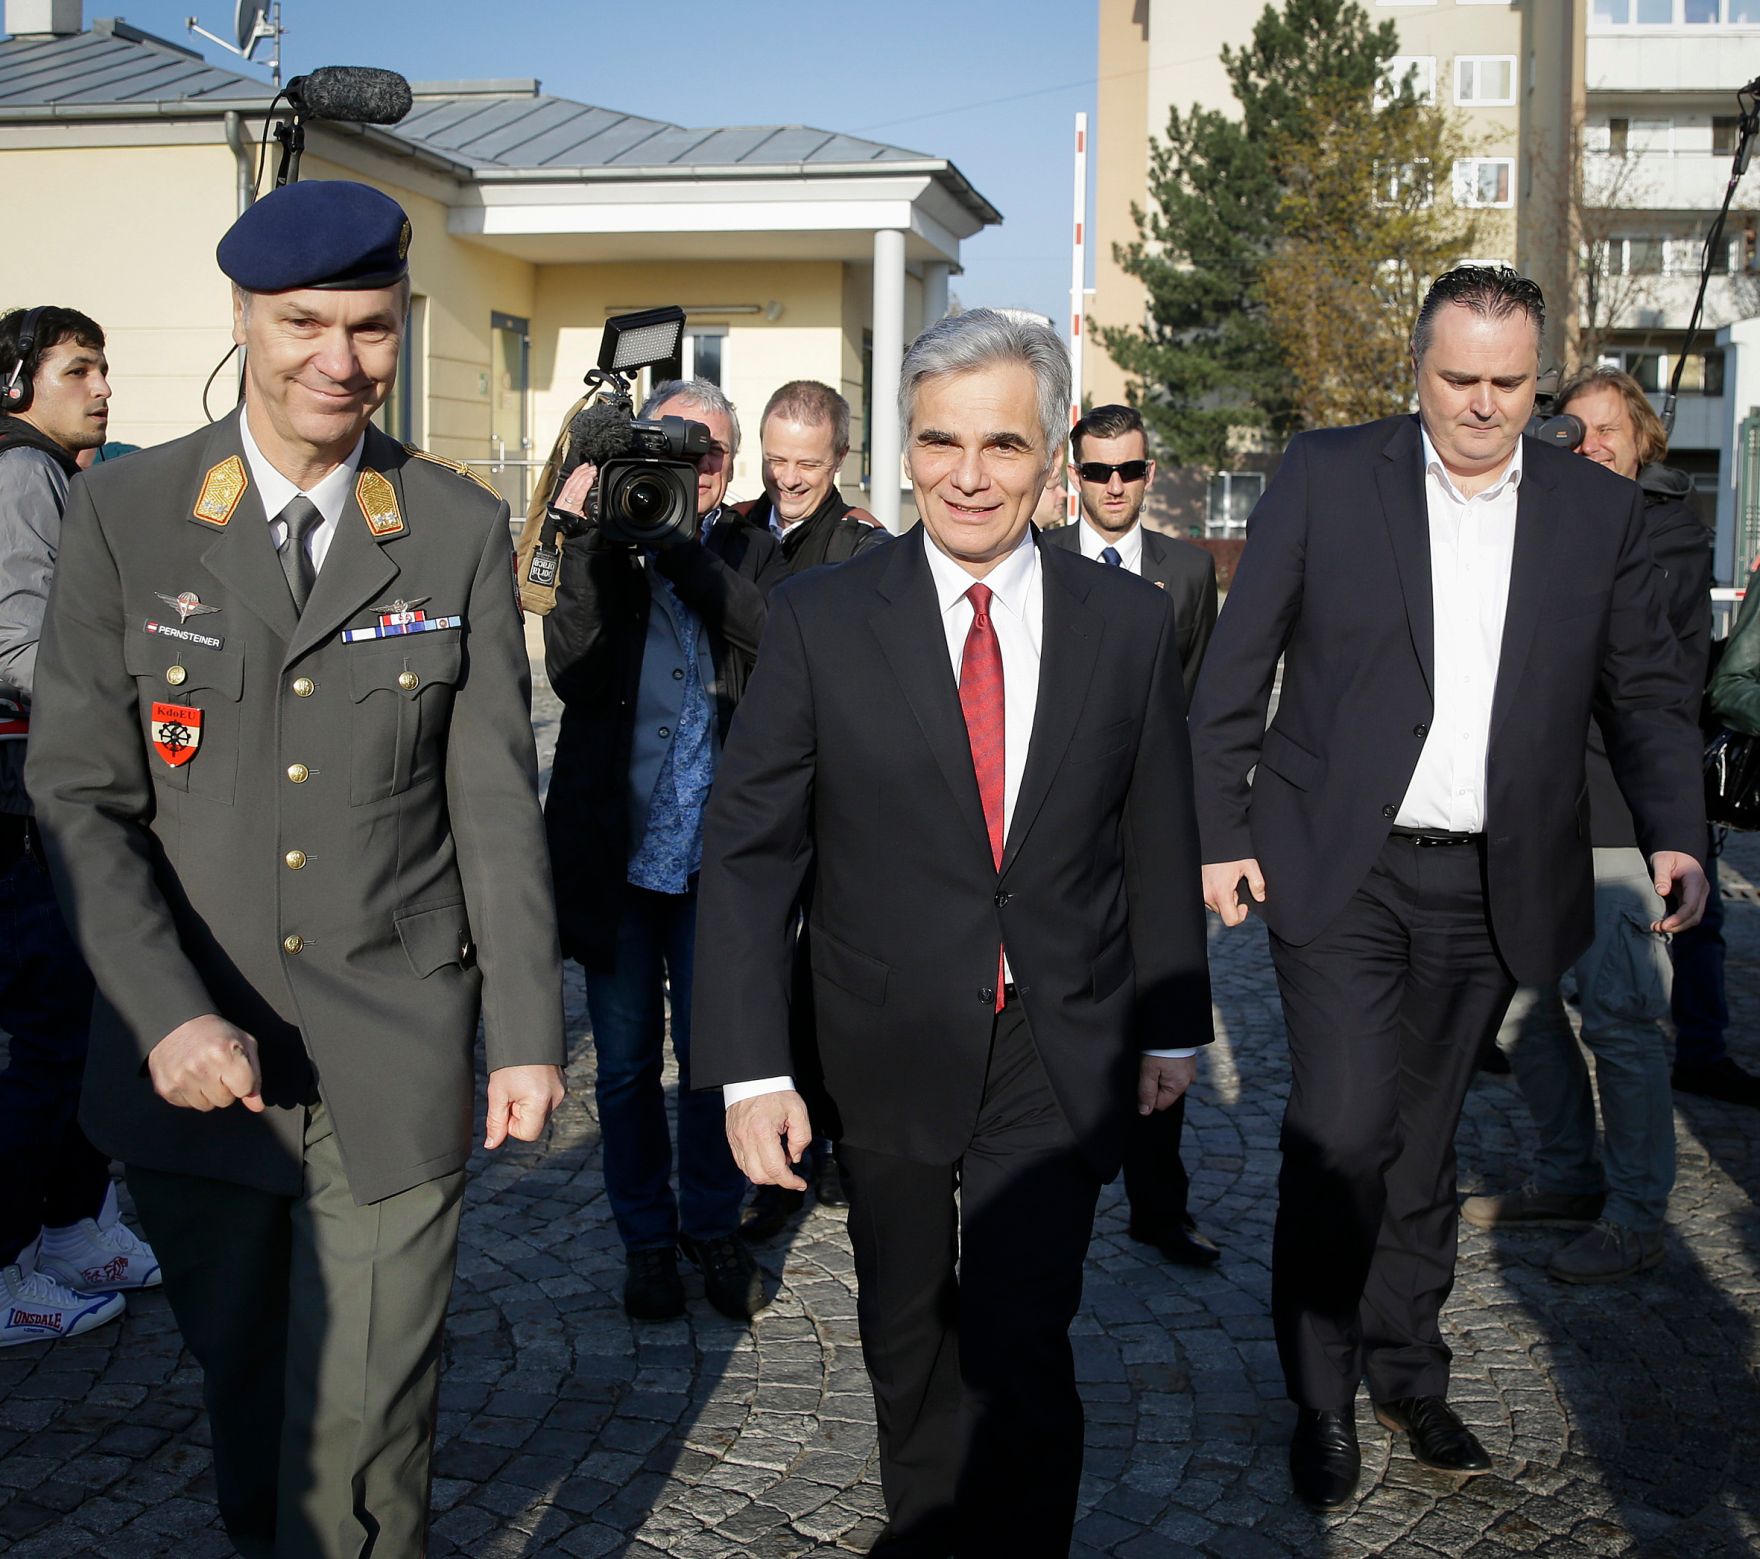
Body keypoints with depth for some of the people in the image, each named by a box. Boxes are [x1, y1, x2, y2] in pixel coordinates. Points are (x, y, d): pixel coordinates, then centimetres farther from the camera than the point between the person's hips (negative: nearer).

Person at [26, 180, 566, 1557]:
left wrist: (530, 1030, -1)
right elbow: (80, 793, -3)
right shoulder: (125, 514, -1)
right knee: (244, 1393, 17)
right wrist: (169, 1015, -15)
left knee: (363, 1432, 1)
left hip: (395, 1067, -1)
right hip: (190, 1063, 1)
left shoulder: (462, 530, 0)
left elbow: (495, 798, 2)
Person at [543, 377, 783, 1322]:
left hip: (716, 855, 0)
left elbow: (779, 644, -17)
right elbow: (571, 671, -15)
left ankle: (712, 1225, 29)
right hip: (615, 849, 0)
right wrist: (590, 542, -20)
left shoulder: (750, 555, 4)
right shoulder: (601, 551, 1)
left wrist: (683, 540, -20)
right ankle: (646, 1236, 29)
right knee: (626, 1063, 11)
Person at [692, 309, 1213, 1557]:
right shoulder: (820, 620, -8)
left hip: (1060, 1053, 0)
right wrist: (751, 1066, -13)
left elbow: (1160, 841, 6)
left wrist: (1173, 1024, 11)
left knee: (1022, 1346, -8)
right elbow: (749, 849, -8)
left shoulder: (1131, 623, -2)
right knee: (908, 1333, 20)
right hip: (887, 1046, 1)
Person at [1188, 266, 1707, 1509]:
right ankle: (1322, 1396, 13)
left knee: (1424, 1133, 13)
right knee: (1339, 1131, -7)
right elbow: (1237, 669, 0)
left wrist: (1676, 835, -6)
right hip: (1341, 871, -2)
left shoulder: (1601, 510, 5)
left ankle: (1407, 1370, 32)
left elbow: (1649, 693, 9)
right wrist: (1219, 833, -4)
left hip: (1493, 886, 3)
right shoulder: (1325, 475, -1)